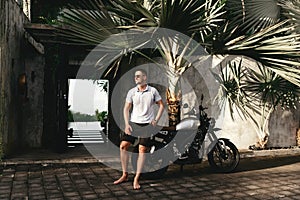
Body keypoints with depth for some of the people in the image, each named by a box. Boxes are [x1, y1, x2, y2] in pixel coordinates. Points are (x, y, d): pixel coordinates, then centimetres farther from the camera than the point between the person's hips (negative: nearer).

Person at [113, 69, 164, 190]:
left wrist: (156, 120, -2)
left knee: (142, 150, -4)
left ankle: (136, 179, 3)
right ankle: (125, 175, 9)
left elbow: (161, 105, 8)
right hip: (133, 123, 2)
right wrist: (127, 124, -8)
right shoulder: (131, 92, 1)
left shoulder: (153, 91, -2)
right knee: (123, 146, -5)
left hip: (147, 125, -2)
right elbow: (126, 108, 3)